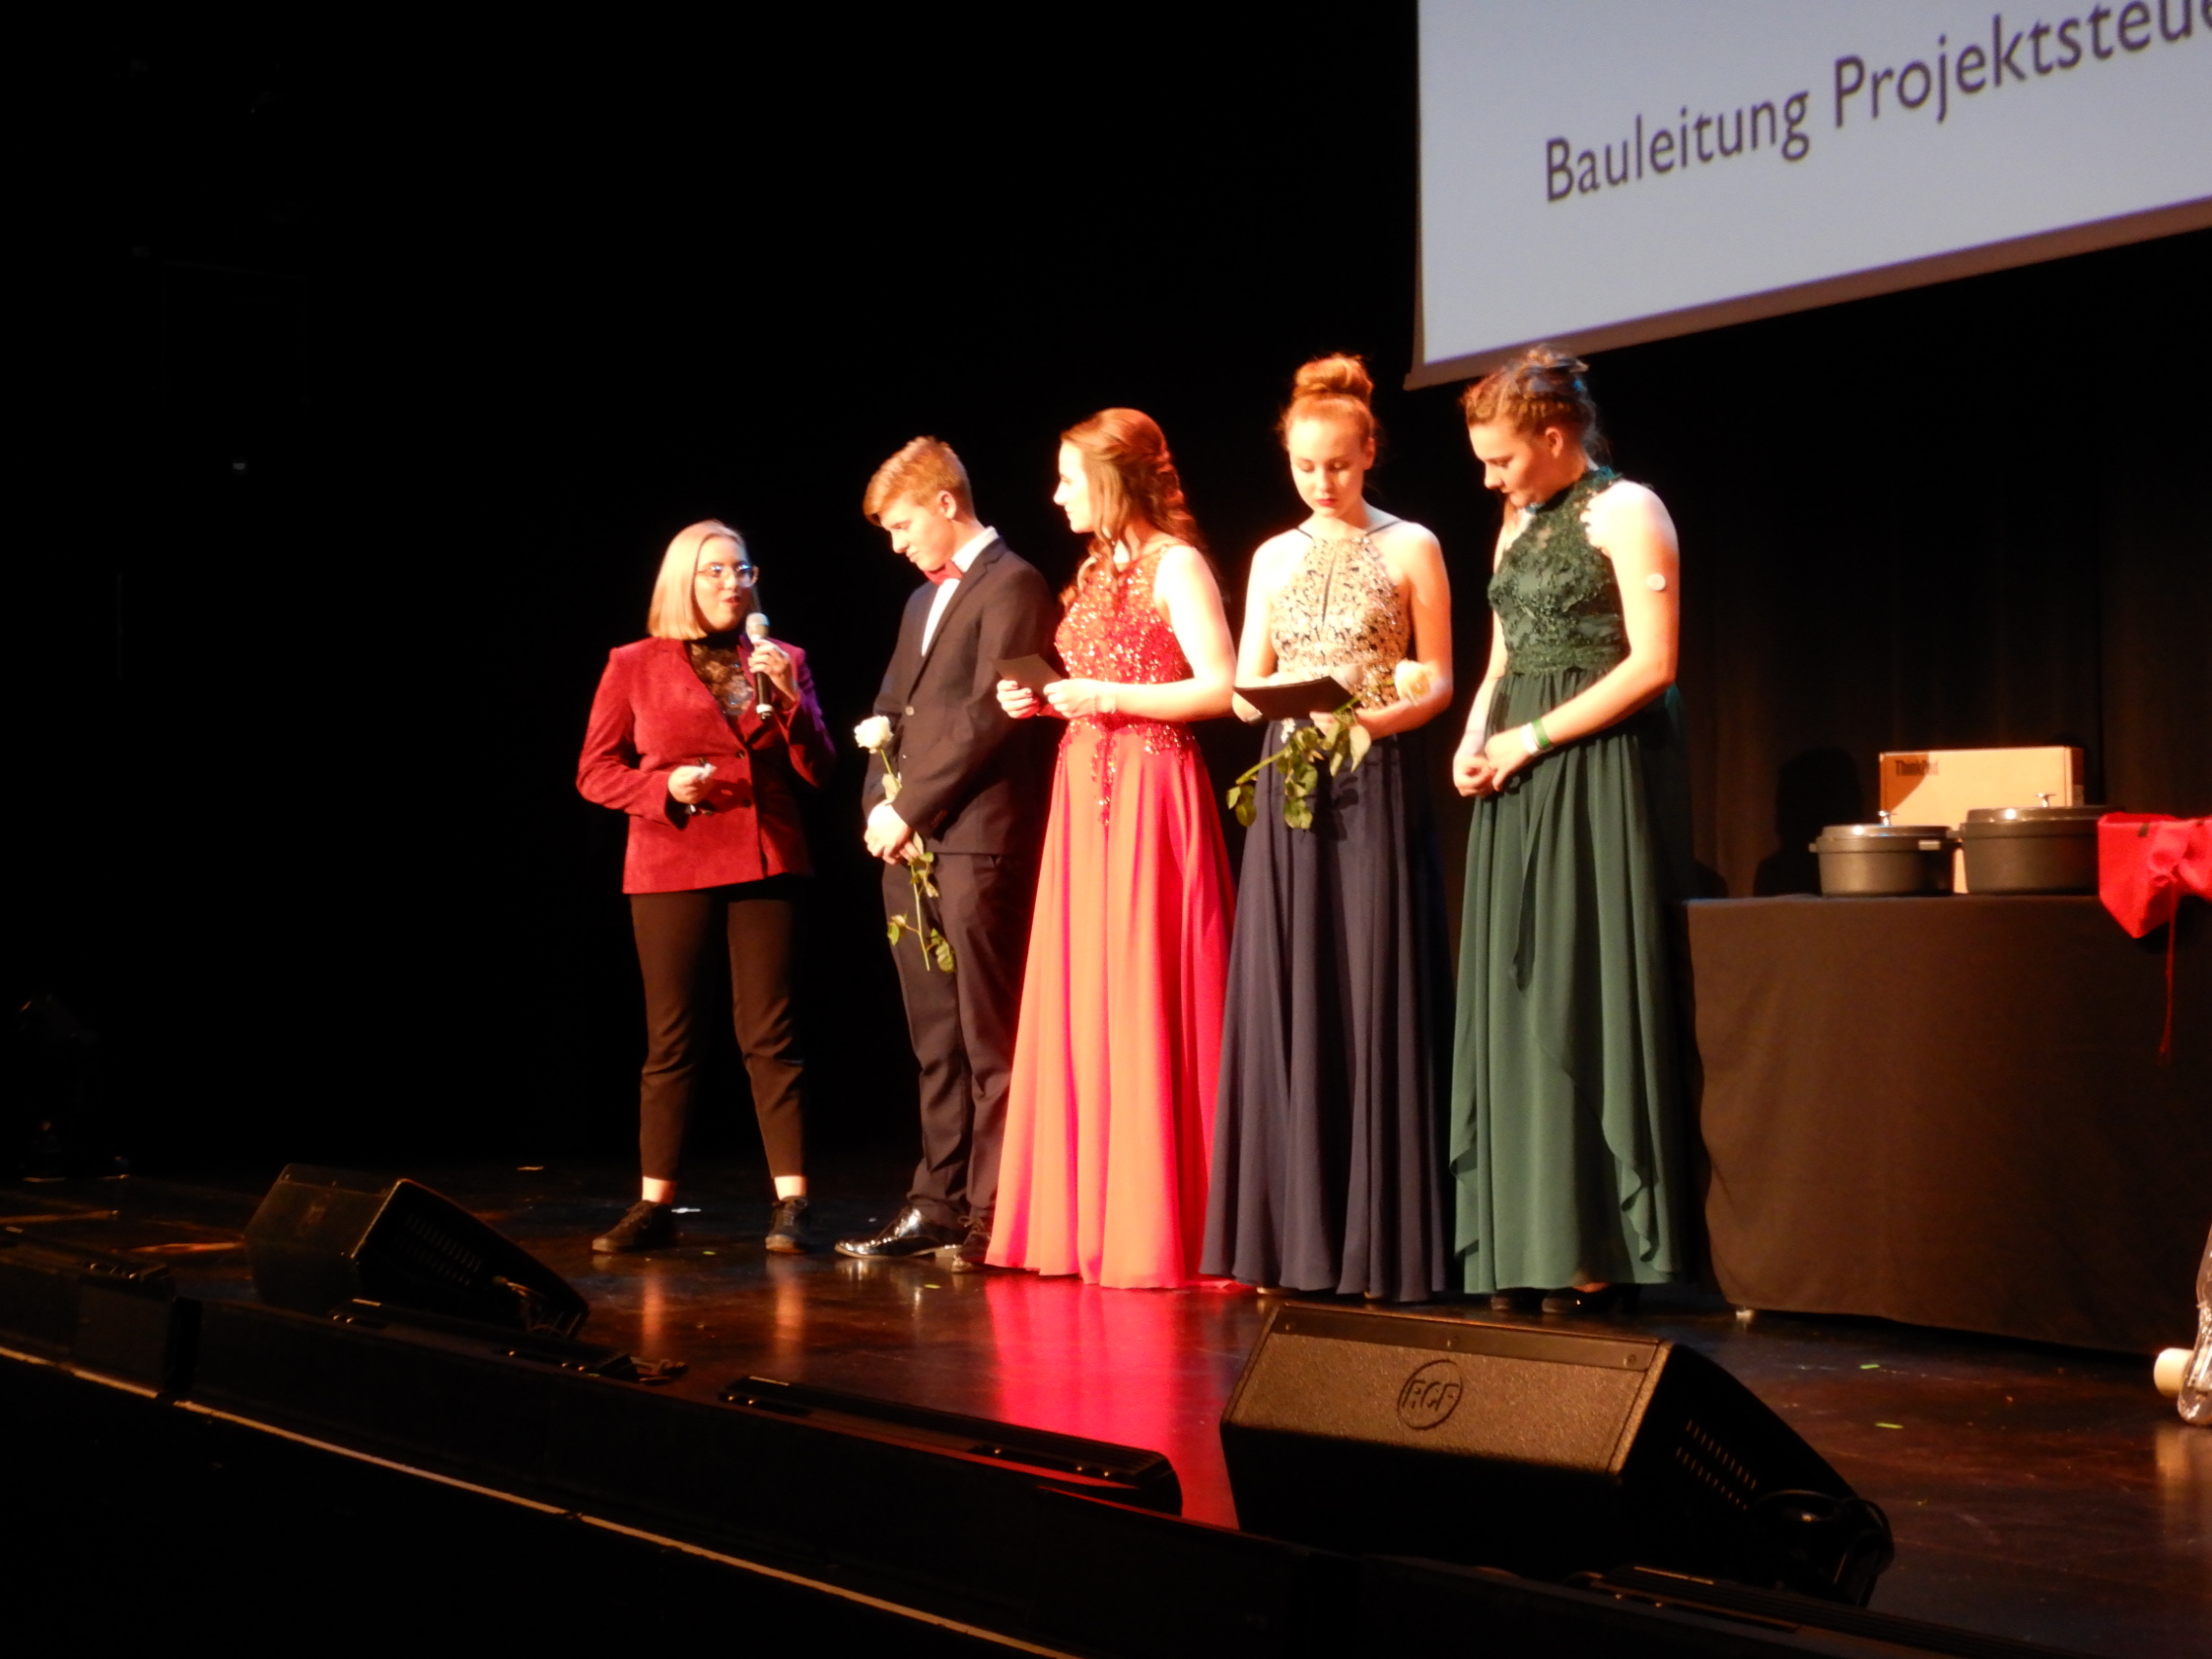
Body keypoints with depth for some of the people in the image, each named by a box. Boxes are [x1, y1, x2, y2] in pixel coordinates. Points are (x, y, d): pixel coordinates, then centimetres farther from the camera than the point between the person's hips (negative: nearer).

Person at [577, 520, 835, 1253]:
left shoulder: (783, 662, 12)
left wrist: (789, 698, -7)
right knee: (670, 1040, 2)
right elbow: (595, 770, 5)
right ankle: (655, 1205, 8)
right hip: (670, 871, -1)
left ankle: (791, 1202, -1)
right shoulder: (633, 666, 6)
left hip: (765, 867, 1)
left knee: (770, 1035, -2)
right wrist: (665, 787, -12)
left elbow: (817, 770, 7)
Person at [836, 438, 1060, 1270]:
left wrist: (912, 808, -13)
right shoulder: (923, 599, 24)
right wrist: (879, 804, 5)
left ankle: (992, 1217, -4)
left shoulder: (1011, 586, -5)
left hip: (974, 842, -9)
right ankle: (938, 1203, 13)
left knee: (988, 1039, -6)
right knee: (936, 1041, 10)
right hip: (909, 846, 9)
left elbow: (990, 716, -14)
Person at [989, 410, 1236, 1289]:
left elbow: (1220, 688, -15)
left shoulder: (1175, 565, -7)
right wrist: (1047, 700, 5)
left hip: (1149, 792, -8)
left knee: (1144, 1004, -7)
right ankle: (1085, 1222, 11)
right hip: (1084, 791, 8)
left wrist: (1105, 696, -14)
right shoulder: (1095, 571, 17)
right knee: (1082, 1002, 6)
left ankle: (1155, 1232, -2)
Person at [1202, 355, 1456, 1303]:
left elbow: (1438, 682, 1)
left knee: (1375, 1001, -5)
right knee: (1285, 1000, 2)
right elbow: (1243, 689, 12)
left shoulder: (1409, 548, 3)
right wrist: (1275, 698, -11)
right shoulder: (1274, 558, 14)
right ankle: (1291, 1238, 7)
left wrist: (1378, 718, -18)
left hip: (1376, 788, -4)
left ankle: (1381, 1243, -1)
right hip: (1289, 788, 4)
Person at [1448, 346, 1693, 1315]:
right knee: (1518, 1004, 5)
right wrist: (1476, 738, 2)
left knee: (1585, 997, -8)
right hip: (1521, 793, 8)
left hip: (1598, 773, -8)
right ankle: (1530, 1246, 7)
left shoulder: (1625, 512, -7)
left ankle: (1596, 1253, -4)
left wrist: (1533, 738, -14)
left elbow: (1653, 663, -15)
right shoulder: (1519, 522, 17)